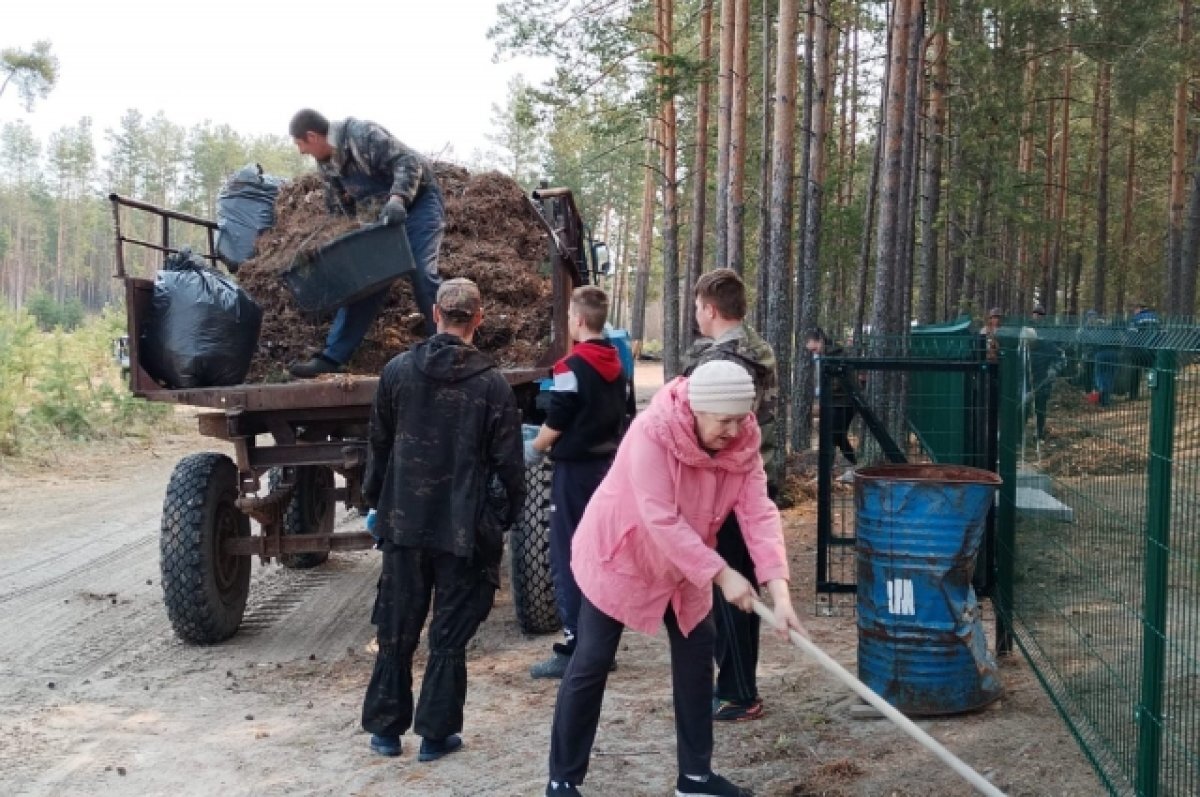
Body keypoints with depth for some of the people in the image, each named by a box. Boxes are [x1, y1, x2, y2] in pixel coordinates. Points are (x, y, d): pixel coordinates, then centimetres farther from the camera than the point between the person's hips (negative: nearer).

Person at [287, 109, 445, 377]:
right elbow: (338, 210, 16)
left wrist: (397, 199, -40)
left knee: (421, 272, -19)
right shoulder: (326, 163, 5)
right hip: (386, 213, 8)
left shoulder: (363, 134, -22)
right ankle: (332, 357, 0)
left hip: (417, 199, -8)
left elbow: (408, 162, -27)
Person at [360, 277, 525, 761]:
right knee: (450, 635, 8)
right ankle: (436, 733, 14)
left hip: (405, 522, 2)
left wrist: (376, 500, 18)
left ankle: (386, 727, 22)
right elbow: (508, 463, -7)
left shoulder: (398, 371, -3)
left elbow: (378, 445, 5)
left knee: (396, 630, 14)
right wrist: (506, 517, 7)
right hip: (465, 529, -2)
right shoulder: (492, 384, -10)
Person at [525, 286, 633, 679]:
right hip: (609, 467, 8)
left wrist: (533, 450, 3)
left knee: (567, 561, -2)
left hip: (576, 471, -8)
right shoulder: (617, 365, 9)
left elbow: (555, 424, -13)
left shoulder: (572, 366, -15)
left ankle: (575, 649, -1)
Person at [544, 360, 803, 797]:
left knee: (697, 652, 6)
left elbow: (759, 513, -21)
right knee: (591, 663, -2)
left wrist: (779, 590, -31)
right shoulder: (652, 432, -32)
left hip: (682, 565, 6)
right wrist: (721, 574, -35)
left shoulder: (742, 442, -15)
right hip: (618, 554, -6)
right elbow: (662, 521, -35)